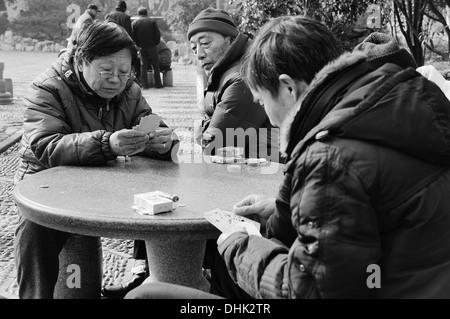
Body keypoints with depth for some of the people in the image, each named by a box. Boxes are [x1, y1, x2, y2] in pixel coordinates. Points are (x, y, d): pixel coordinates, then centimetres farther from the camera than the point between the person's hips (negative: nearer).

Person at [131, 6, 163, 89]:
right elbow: (158, 34, -4)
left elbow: (133, 37, 0)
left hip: (142, 48, 1)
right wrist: (156, 43, 8)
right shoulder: (152, 21, -1)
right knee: (156, 66, 6)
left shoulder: (134, 23, 2)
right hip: (152, 47, -1)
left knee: (143, 66, 7)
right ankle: (158, 84, 6)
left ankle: (145, 84, 4)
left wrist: (138, 44, 11)